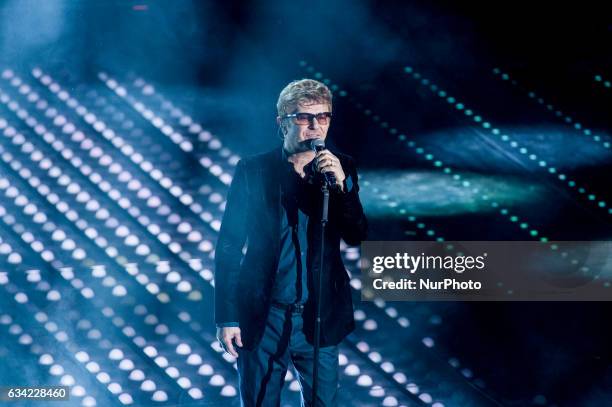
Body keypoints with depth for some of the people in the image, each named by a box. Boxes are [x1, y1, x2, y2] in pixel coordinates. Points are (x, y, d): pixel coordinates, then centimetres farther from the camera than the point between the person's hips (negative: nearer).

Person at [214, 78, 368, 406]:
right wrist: (226, 318, -7)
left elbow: (356, 236, -4)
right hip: (263, 318, -2)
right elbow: (229, 246, -4)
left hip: (320, 318, 2)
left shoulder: (340, 169, 2)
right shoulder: (253, 170, -5)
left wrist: (340, 185, -19)